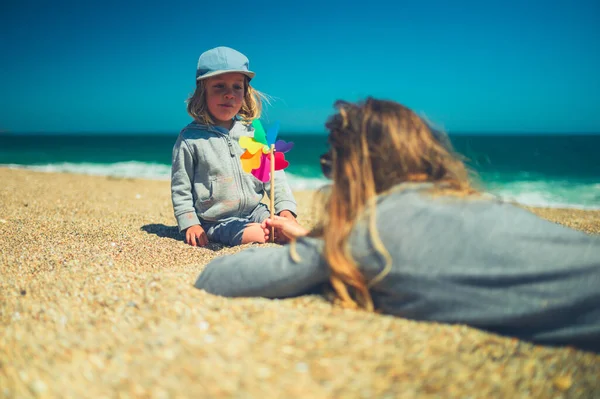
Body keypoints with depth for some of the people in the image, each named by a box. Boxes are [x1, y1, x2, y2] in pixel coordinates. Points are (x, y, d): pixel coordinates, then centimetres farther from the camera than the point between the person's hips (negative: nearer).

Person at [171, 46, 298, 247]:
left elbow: (273, 174, 8)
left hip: (256, 211, 4)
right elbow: (180, 187, 0)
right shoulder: (190, 138, -5)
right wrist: (190, 224, -7)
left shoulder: (253, 132, 5)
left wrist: (285, 208, -3)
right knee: (259, 236, -26)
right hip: (217, 221, -4)